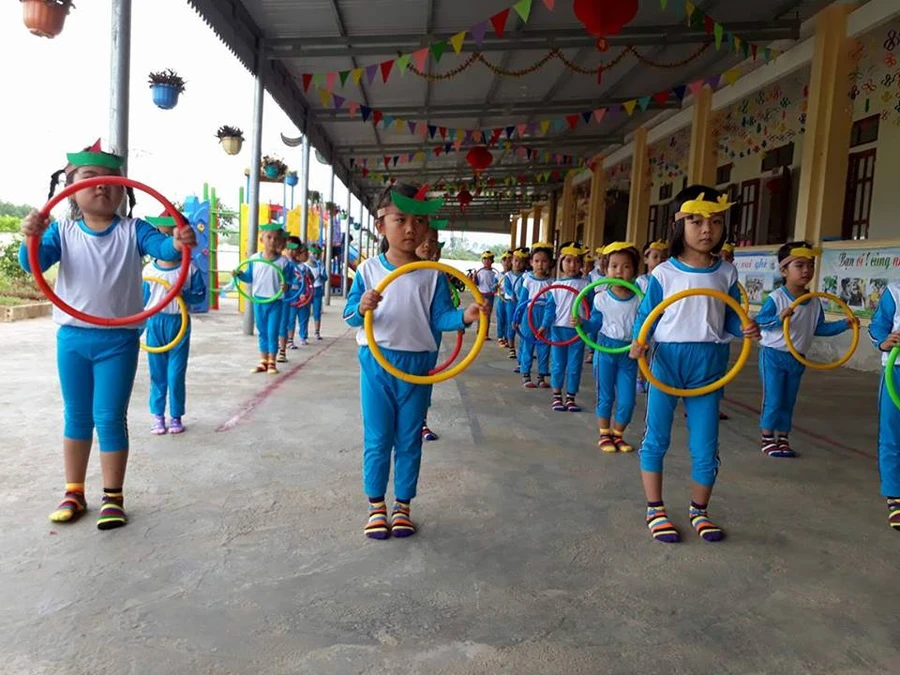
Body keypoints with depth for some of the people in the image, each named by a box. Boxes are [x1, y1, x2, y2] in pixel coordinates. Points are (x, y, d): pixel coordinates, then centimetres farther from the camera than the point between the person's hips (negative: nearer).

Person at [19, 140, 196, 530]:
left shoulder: (132, 231, -5)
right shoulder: (62, 231, -1)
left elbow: (161, 246, -22)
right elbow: (32, 264, -13)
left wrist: (178, 243, -46)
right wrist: (31, 238, -35)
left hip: (119, 340, -2)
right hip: (72, 338, 2)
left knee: (110, 418, 2)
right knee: (76, 417, 14)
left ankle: (113, 497, 15)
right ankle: (74, 493, 27)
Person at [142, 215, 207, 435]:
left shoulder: (190, 269, -4)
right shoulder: (149, 270, 0)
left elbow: (200, 294, -2)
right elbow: (142, 302, 6)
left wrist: (183, 294, -21)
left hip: (179, 323, -1)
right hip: (155, 324, 2)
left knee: (176, 375, 4)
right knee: (157, 374, 10)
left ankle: (176, 416, 18)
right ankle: (157, 415, 21)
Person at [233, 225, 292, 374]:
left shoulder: (283, 261, -7)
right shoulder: (254, 258, 0)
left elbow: (288, 279, -4)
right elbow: (249, 277, 9)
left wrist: (286, 286, -26)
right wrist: (239, 274, -9)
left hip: (275, 302, -3)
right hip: (258, 300, 3)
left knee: (272, 333, 1)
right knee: (262, 332, 13)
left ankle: (271, 362, 13)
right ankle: (263, 361, 23)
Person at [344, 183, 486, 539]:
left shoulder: (433, 275, -2)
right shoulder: (368, 270, -3)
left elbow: (439, 318, -4)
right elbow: (350, 317, -4)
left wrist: (465, 316, -23)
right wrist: (362, 308, -27)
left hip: (417, 365, 1)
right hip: (377, 362, -1)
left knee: (409, 440, 12)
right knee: (377, 439, 9)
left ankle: (402, 506, 28)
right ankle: (376, 506, 26)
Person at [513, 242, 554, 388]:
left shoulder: (551, 283, 1)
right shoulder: (528, 280, -1)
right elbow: (521, 301, 2)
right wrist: (516, 318, 2)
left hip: (546, 319, 1)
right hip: (529, 317, -1)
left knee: (544, 347, 7)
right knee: (527, 346, 4)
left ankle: (541, 377, 18)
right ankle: (525, 376, 13)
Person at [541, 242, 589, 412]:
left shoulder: (585, 284, -1)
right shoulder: (555, 285, 2)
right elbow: (550, 307, 2)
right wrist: (545, 326, -7)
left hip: (578, 330, 0)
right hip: (558, 329, 1)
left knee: (574, 366, 6)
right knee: (558, 365, 8)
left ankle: (571, 397, 17)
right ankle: (557, 396, 18)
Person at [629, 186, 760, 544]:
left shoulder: (726, 273, 3)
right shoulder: (663, 273, -6)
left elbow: (731, 316, 5)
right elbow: (645, 315, -3)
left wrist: (746, 328, -16)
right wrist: (638, 341, -21)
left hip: (709, 364, 2)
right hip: (667, 360, -2)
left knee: (705, 446, 8)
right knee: (656, 439, 7)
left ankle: (699, 510, 31)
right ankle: (655, 510, 24)